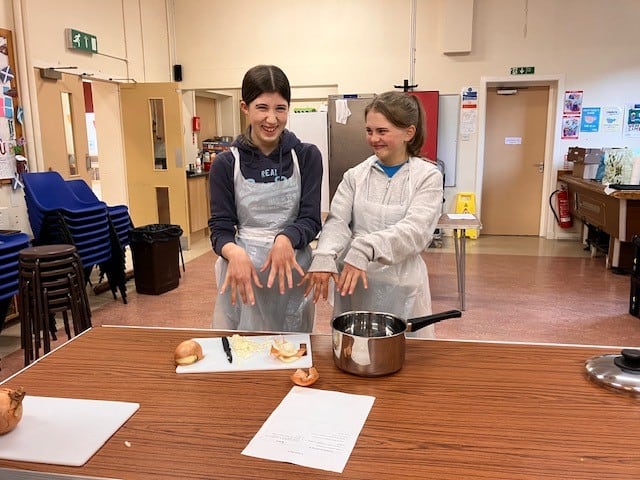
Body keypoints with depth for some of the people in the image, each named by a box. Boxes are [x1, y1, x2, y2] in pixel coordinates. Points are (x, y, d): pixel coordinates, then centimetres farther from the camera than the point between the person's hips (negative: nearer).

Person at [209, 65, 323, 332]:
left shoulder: (307, 157, 0)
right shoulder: (226, 164, 0)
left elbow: (311, 219, -4)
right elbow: (220, 228, -3)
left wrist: (285, 240, -26)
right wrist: (235, 253, -26)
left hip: (292, 270, 1)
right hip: (242, 270, 0)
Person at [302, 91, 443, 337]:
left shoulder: (428, 176, -3)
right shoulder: (356, 175, 5)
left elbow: (416, 230, -16)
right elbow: (337, 221, -6)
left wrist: (366, 248, -30)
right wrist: (324, 257, -26)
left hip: (400, 287, -2)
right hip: (351, 283, 2)